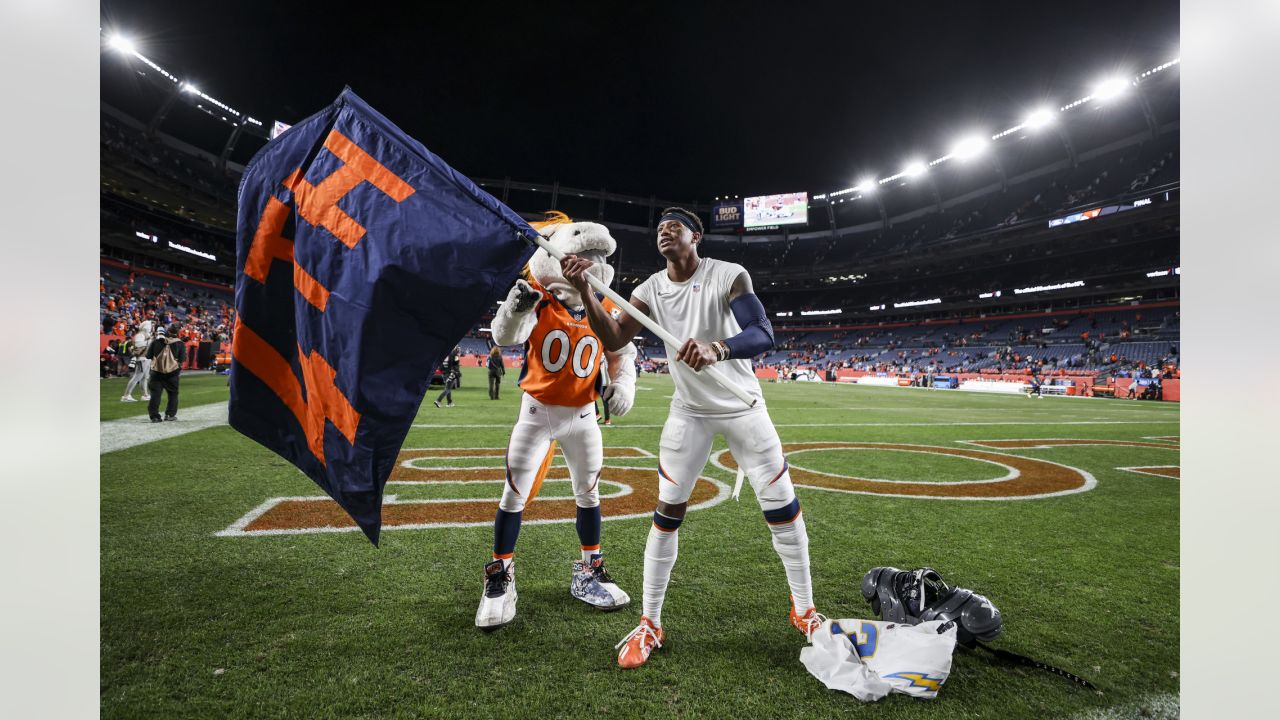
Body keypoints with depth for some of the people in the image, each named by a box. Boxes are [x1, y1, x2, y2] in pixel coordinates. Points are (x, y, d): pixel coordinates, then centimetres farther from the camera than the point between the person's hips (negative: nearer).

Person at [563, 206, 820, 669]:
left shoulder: (729, 276, -17)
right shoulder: (651, 289, -4)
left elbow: (764, 336, -30)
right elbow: (613, 340, -12)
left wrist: (717, 348, -51)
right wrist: (585, 290, -26)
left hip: (742, 407, -2)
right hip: (689, 412, 2)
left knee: (782, 507, 3)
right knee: (667, 512, -1)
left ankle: (804, 610, 26)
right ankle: (650, 625, 13)